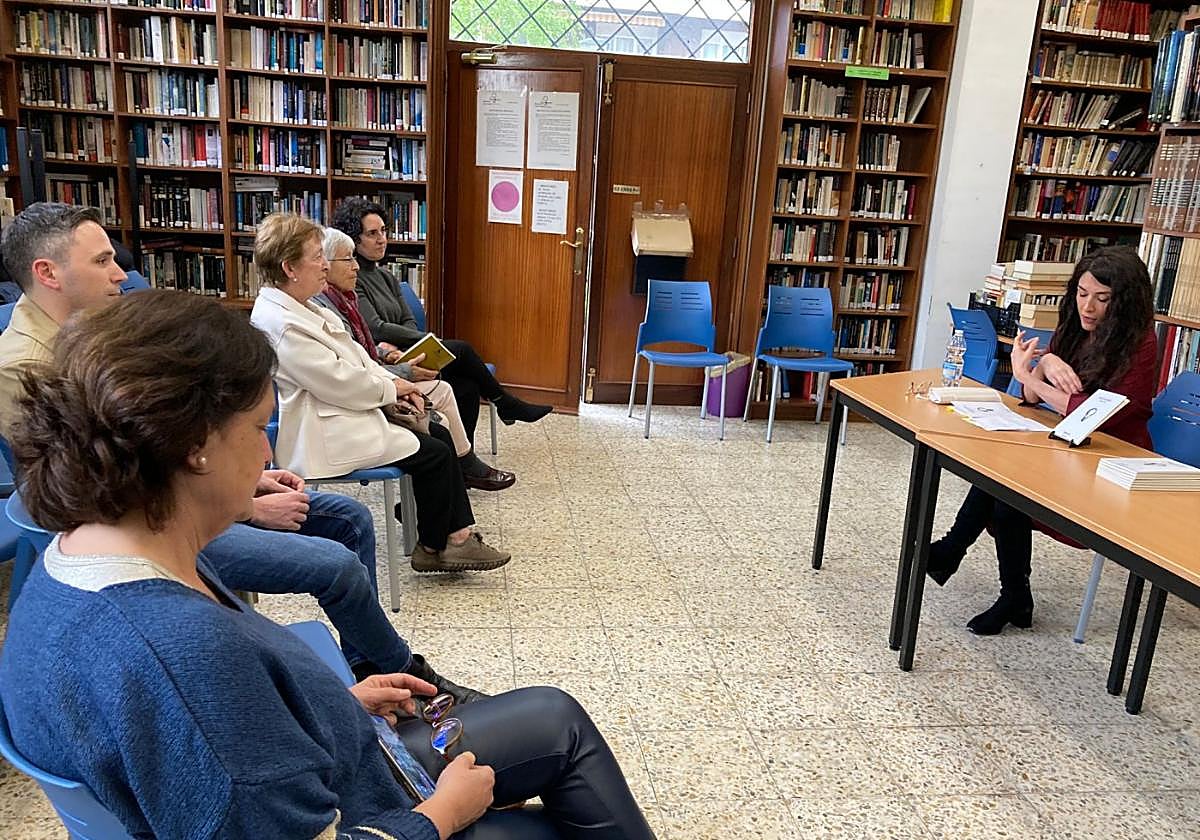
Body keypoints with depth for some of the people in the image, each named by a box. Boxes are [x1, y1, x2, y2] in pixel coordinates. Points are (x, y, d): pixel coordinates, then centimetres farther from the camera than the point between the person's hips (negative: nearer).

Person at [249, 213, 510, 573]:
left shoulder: (298, 307, 9)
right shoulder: (282, 324, -23)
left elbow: (353, 354, 13)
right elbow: (339, 383, -23)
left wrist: (392, 383, -1)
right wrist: (390, 388, -8)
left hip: (341, 413, 11)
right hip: (324, 435, -11)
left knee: (439, 434, 6)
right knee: (434, 453, -9)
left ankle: (457, 535, 8)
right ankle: (432, 547, 11)